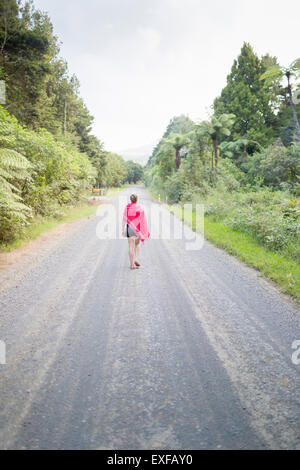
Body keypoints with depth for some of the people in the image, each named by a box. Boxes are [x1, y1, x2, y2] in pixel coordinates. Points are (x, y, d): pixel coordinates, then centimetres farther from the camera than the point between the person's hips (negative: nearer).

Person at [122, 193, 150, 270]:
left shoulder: (127, 207, -2)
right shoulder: (140, 208, -4)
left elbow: (124, 219, -5)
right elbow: (143, 220, -3)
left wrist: (123, 230, -2)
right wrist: (145, 232, 4)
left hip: (129, 228, 0)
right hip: (138, 228, 0)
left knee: (131, 246, 5)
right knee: (137, 244, 21)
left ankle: (132, 264, 5)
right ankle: (136, 259, 3)